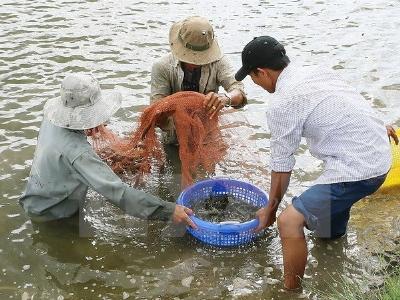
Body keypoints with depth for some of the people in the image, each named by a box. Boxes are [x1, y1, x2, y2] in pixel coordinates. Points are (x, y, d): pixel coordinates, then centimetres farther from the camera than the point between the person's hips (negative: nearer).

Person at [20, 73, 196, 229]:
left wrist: (86, 131, -4)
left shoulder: (52, 119, -13)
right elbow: (117, 192, -42)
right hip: (49, 215, -8)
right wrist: (168, 211, -40)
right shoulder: (76, 152, -38)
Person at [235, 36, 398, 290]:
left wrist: (271, 209, 6)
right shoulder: (317, 72, 8)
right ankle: (335, 227, 64)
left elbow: (282, 166, -8)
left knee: (289, 221, -12)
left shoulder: (281, 104, -15)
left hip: (358, 170, -9)